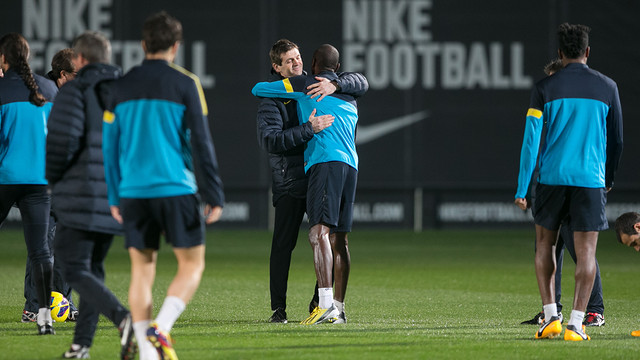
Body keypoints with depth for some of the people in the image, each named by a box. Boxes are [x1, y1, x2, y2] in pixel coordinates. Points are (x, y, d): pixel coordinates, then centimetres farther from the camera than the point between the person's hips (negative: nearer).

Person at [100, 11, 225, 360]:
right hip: (175, 188, -3)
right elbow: (200, 142, -4)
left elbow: (110, 145, 9)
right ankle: (161, 328, -14)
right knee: (192, 265, 7)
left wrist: (114, 197, 16)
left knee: (142, 269, 9)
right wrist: (213, 195, 0)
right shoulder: (185, 85, -2)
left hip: (133, 191, 3)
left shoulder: (119, 87, 7)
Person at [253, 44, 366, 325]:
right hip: (350, 165, 7)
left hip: (325, 162, -7)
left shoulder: (306, 85, 7)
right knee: (339, 240, 9)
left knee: (319, 233, -17)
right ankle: (338, 309, 8)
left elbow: (258, 90, 14)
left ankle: (326, 304, -31)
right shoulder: (350, 99, 26)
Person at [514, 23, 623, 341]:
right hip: (591, 180, 0)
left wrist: (522, 189, -1)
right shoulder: (607, 88, 5)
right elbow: (616, 140, 11)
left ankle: (550, 316, 8)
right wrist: (609, 178, 26)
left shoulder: (545, 88, 0)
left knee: (544, 245, 16)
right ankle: (576, 323, -6)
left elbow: (531, 139, -4)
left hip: (552, 177, 0)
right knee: (585, 252, 0)